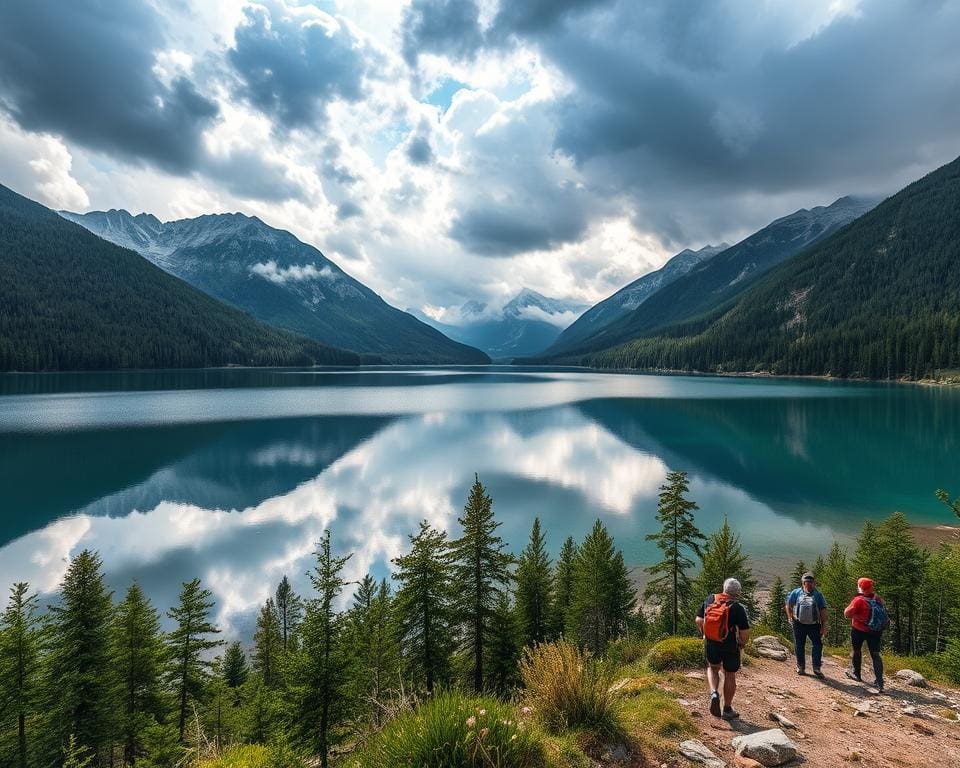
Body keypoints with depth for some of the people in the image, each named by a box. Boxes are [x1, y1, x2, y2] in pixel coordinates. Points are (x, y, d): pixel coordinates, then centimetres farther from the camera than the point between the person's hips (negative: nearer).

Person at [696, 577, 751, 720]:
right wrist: (742, 644, 7)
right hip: (730, 647, -2)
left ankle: (714, 693, 2)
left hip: (710, 644, 3)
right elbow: (745, 632, -14)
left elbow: (699, 621, -1)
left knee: (712, 668, 27)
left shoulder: (709, 600, -5)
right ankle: (727, 710, 26)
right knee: (730, 676, 16)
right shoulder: (737, 608, -15)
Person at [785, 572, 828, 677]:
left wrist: (824, 626, -2)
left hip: (814, 625, 0)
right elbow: (788, 605, 9)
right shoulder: (796, 593, 1)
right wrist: (790, 617, 0)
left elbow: (823, 611, 2)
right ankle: (800, 667, 21)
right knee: (799, 646, 8)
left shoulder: (818, 595, 2)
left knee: (818, 645, -6)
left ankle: (817, 667, 5)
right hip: (799, 624, 0)